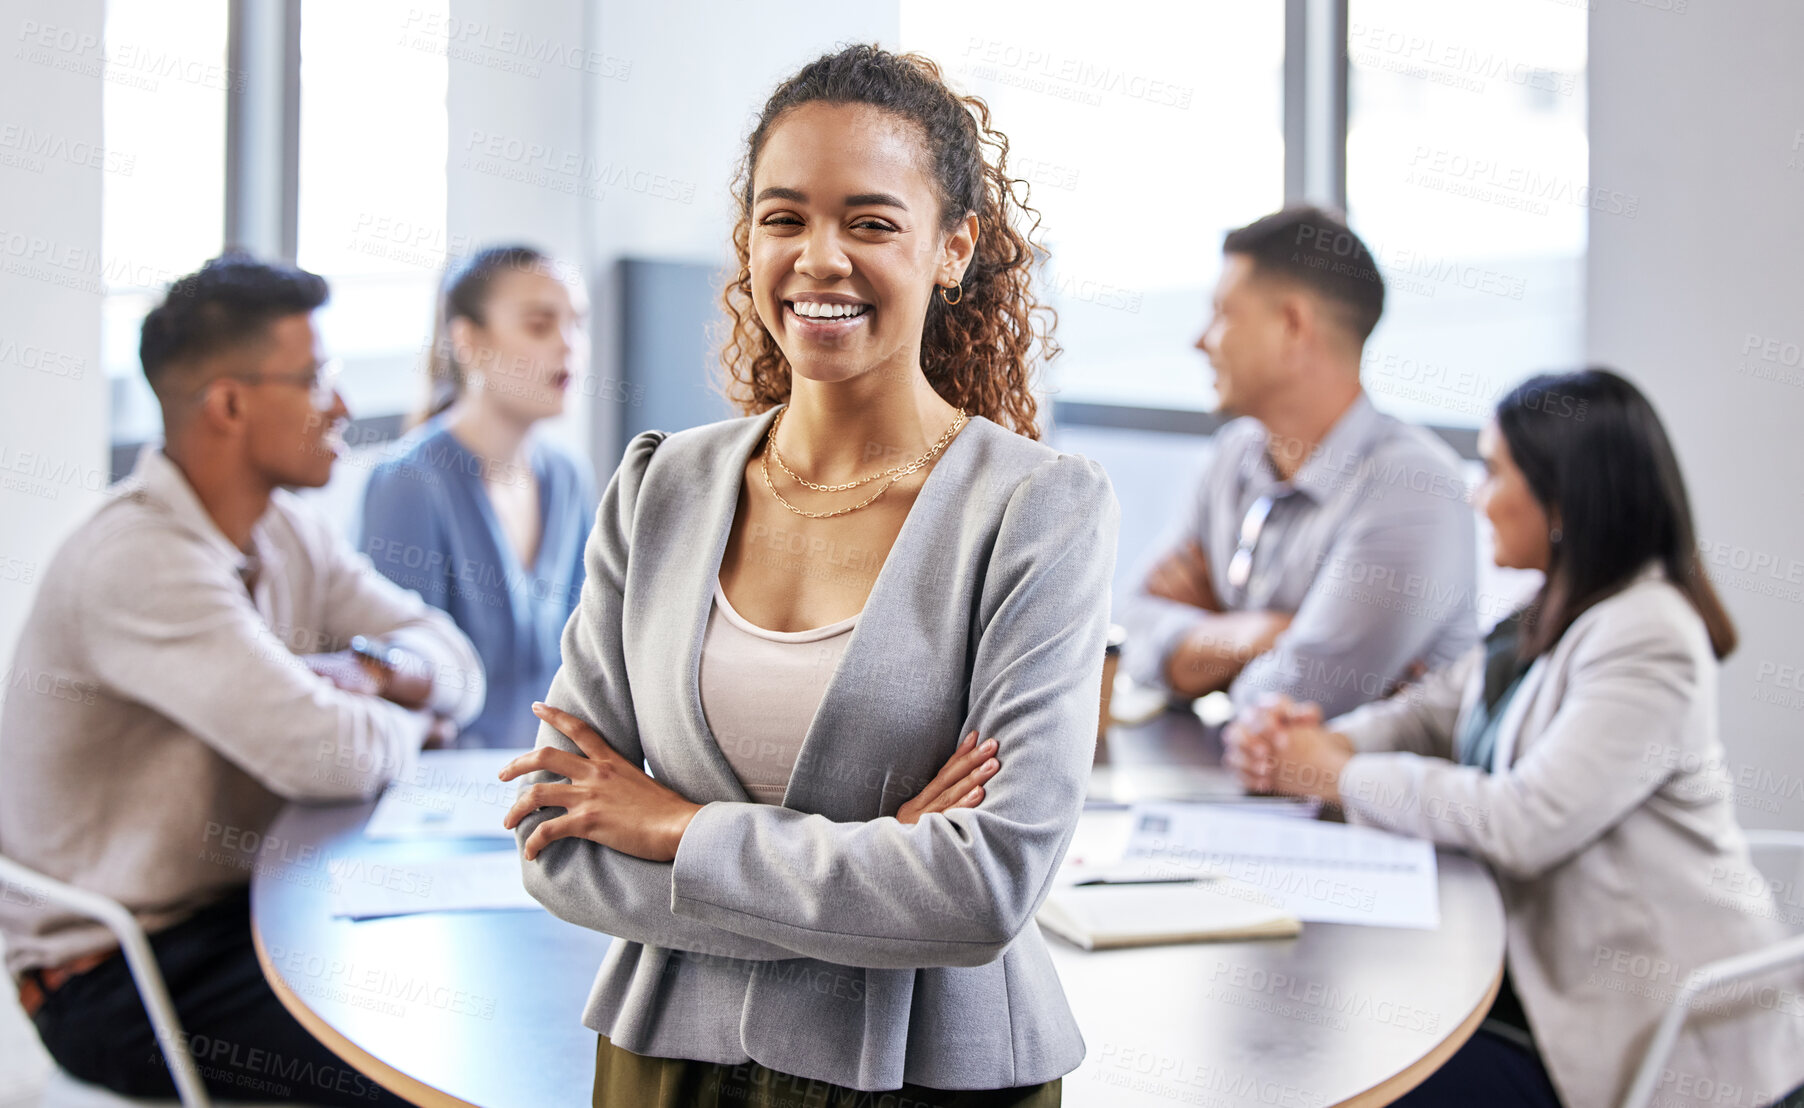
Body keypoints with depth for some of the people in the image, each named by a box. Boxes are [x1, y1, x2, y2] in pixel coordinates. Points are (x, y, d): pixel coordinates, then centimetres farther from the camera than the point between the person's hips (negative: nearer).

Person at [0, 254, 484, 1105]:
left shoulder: (286, 533, 6)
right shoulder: (141, 563, -24)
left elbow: (456, 665, 6)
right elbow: (327, 756, -30)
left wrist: (372, 671, -16)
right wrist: (401, 718, -8)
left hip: (240, 903, 9)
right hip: (119, 973, -9)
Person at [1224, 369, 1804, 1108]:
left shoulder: (1647, 643, -21)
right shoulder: (1554, 617, 11)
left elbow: (1526, 823, -27)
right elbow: (1433, 713, 14)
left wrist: (1341, 777, -17)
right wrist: (1319, 740, -8)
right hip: (1538, 968, 9)